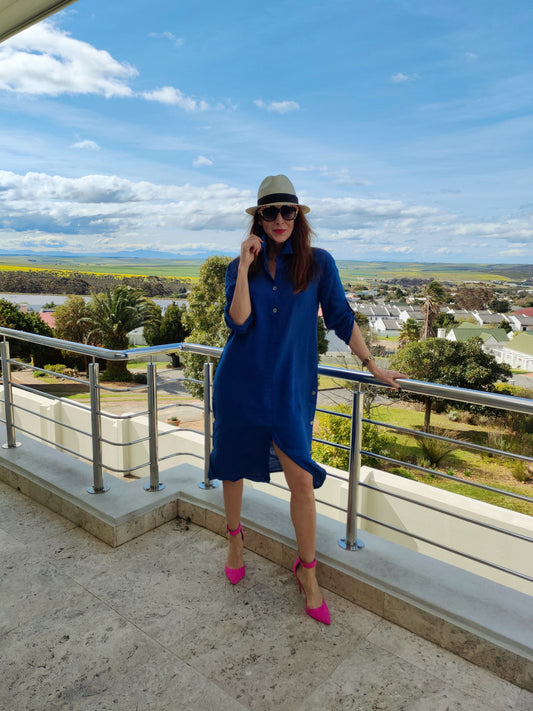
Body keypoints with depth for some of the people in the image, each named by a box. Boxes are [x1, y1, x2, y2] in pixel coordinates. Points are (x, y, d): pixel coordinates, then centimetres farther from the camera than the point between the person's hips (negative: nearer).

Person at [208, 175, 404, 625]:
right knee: (234, 469, 14)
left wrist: (372, 365, 7)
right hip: (240, 383, 2)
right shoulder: (239, 267, 3)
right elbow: (237, 321, -10)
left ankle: (307, 573, 18)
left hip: (290, 387, -1)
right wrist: (245, 266, -16)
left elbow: (341, 318, 4)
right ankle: (235, 540, 43)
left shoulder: (319, 263, -1)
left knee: (302, 479, -5)